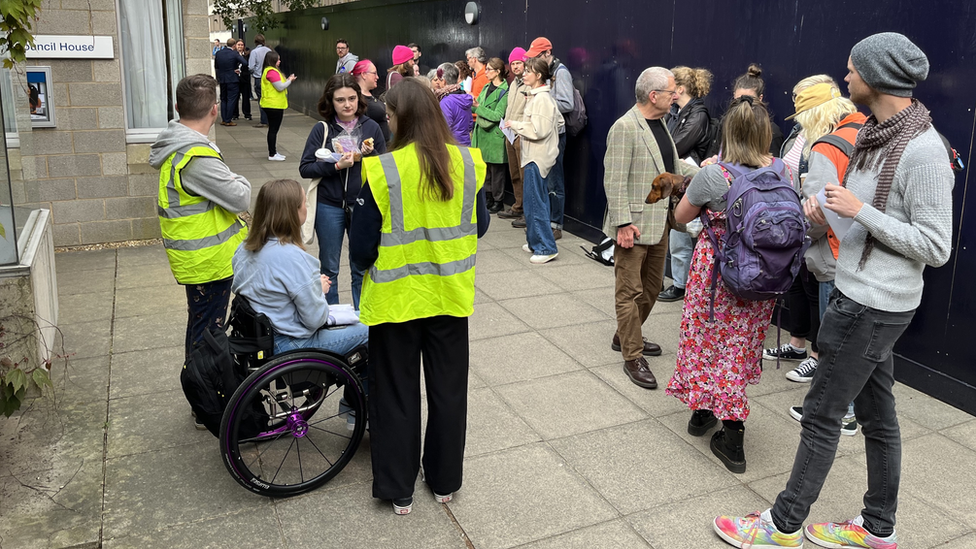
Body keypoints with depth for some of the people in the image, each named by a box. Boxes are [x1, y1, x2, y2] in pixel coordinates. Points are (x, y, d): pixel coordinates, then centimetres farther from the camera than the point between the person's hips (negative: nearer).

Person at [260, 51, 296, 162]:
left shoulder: (272, 71, 16)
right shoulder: (271, 71, -17)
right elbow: (280, 87, -21)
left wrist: (288, 79, 9)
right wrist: (290, 80, -6)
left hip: (274, 105, 11)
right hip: (273, 105, -11)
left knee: (273, 129, 15)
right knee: (273, 129, -6)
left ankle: (273, 152, 23)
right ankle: (272, 155, -1)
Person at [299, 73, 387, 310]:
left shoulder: (371, 127, 0)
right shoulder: (322, 129, -2)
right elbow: (305, 168, -6)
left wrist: (369, 155, -13)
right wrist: (336, 165, -18)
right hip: (329, 206, 0)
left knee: (362, 269, 9)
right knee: (329, 269, 13)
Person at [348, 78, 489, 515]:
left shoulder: (383, 171, -18)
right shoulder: (467, 164, -6)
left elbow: (362, 249, -14)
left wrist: (367, 261, 7)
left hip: (396, 299, -3)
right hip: (451, 295, 3)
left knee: (396, 394, 13)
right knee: (448, 389, 18)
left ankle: (398, 489, 26)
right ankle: (445, 480, 33)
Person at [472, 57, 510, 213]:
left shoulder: (504, 91, -11)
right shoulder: (487, 87, 13)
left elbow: (497, 115, -18)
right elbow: (477, 107, 18)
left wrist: (478, 107, -19)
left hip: (495, 135, -8)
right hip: (482, 134, 8)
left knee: (496, 170, 1)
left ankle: (498, 202, 11)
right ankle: (488, 199, 23)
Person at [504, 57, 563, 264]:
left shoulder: (541, 98, -16)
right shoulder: (537, 96, 14)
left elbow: (539, 130, -22)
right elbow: (559, 122, 21)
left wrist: (515, 124, -12)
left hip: (538, 157, -11)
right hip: (535, 155, 11)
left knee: (535, 202, -8)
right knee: (533, 200, 15)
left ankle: (546, 247, -4)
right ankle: (535, 241, 23)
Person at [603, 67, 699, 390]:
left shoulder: (659, 124, 13)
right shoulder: (625, 127, -16)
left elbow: (673, 165, 22)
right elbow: (615, 180, -19)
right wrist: (623, 223, -23)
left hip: (660, 223, 10)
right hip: (635, 226, -10)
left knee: (651, 287, 19)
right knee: (630, 292, 0)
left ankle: (625, 337, 37)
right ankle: (633, 358, 9)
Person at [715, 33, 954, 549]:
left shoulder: (922, 150, -20)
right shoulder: (878, 133, 8)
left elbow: (936, 246, -19)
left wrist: (860, 210, -23)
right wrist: (829, 208, 4)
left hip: (874, 306, -9)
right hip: (858, 294, 9)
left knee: (821, 413, 1)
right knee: (876, 412, 17)